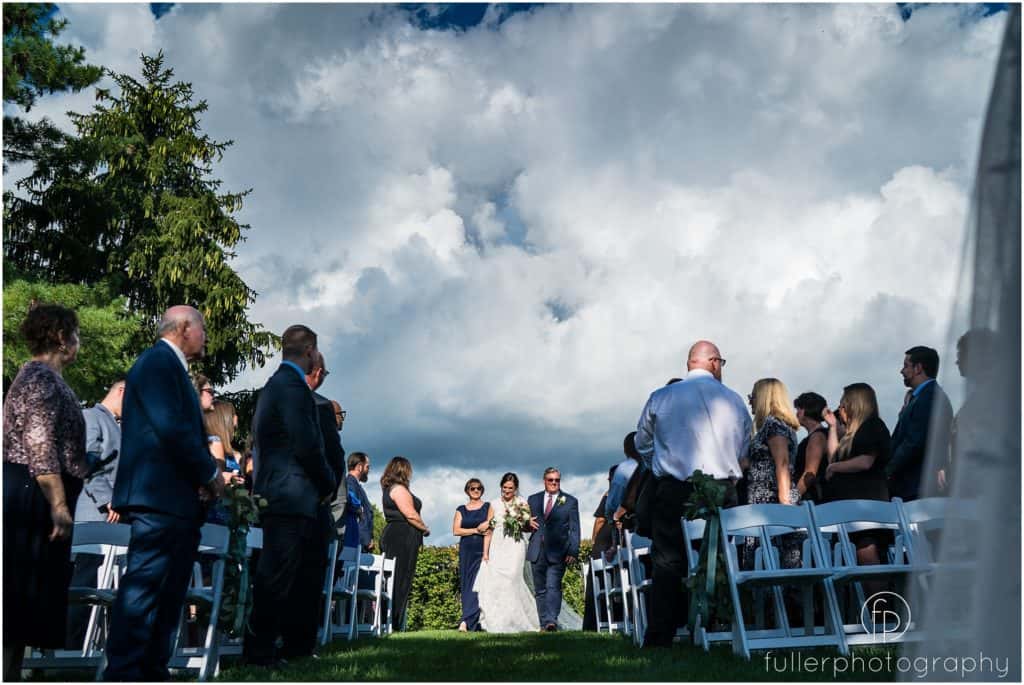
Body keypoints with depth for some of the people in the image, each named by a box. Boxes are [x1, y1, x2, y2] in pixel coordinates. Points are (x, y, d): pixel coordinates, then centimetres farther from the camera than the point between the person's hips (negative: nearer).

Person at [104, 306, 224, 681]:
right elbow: (171, 428, -19)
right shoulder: (158, 361, -9)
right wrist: (210, 473, -9)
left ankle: (152, 671, 17)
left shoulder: (171, 366, 21)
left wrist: (205, 475, 5)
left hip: (178, 500, 10)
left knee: (169, 592, 11)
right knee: (144, 586, -8)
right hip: (160, 496, -10)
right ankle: (123, 672, -5)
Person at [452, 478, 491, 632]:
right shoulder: (461, 510, 12)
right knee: (466, 585, 1)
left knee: (478, 584, -11)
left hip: (482, 550, -3)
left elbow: (489, 530, -4)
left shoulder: (488, 507, 6)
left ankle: (466, 621, -16)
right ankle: (476, 623, 7)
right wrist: (476, 530, -7)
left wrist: (486, 552, -16)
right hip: (466, 551, 3)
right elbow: (456, 531, 1)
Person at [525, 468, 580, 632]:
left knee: (553, 586, -16)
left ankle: (552, 621, -21)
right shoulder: (533, 499, 14)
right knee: (540, 590, 7)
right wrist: (528, 523, -3)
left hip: (558, 552, -4)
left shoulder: (570, 501, 6)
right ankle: (544, 623, 13)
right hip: (537, 552, 4)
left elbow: (574, 529, 2)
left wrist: (573, 552, -7)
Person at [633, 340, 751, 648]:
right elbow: (743, 452, 15)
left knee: (668, 563, 1)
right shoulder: (734, 400, 6)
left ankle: (659, 637, 0)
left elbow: (642, 443, 14)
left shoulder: (660, 397, 3)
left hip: (673, 491, -1)